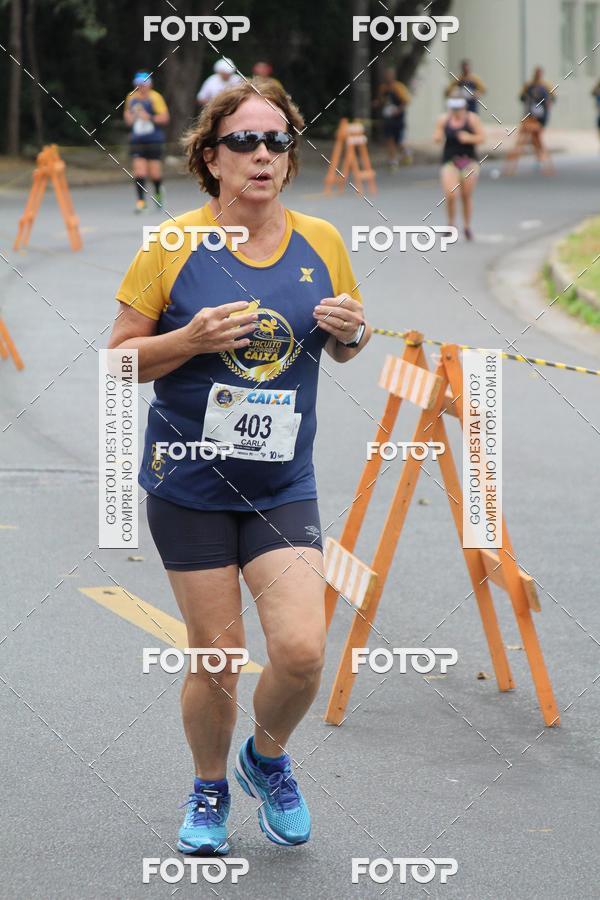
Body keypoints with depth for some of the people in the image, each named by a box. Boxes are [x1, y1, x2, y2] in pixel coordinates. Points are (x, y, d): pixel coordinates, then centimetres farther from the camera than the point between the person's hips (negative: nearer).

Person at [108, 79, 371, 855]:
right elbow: (120, 358, -3)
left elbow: (343, 349, 17)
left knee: (301, 651, -11)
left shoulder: (321, 244, 2)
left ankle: (268, 758, 22)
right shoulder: (171, 247, -7)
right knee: (216, 654, 3)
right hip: (189, 485, -2)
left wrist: (352, 333, -7)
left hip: (283, 488, 2)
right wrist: (191, 339, -20)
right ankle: (209, 791, 31)